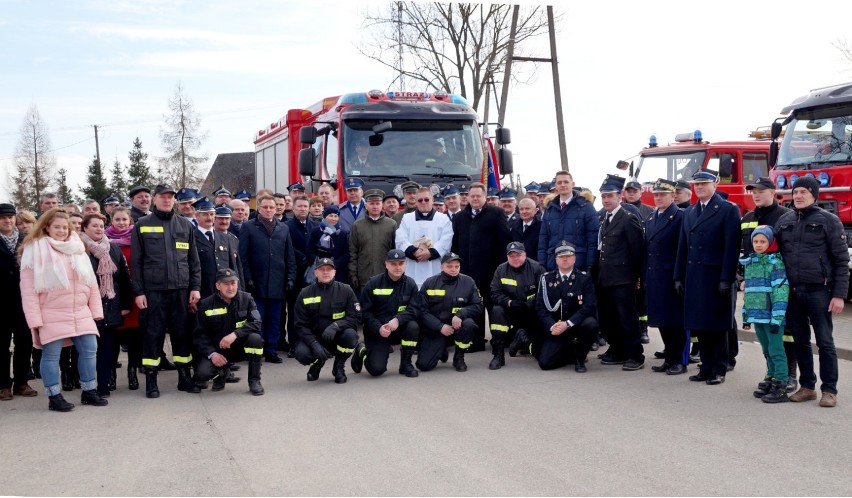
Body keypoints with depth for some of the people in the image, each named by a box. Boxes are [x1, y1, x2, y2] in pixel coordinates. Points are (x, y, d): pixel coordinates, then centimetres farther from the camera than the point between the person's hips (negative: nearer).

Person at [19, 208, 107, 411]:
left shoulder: (77, 248, 13)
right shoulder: (35, 249, -4)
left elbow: (91, 282, 13)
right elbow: (28, 288, -8)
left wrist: (96, 309, 7)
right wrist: (35, 319, -13)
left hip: (80, 312, 5)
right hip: (51, 315, -5)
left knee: (89, 349, 4)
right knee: (51, 355, -2)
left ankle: (89, 391, 16)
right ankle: (54, 396, 7)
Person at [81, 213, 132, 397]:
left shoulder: (114, 249, 10)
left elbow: (124, 277, 10)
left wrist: (126, 304, 6)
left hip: (111, 306, 4)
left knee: (108, 346, 3)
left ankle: (104, 385, 8)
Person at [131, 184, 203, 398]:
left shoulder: (185, 225, 11)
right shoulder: (142, 225, 4)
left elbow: (194, 259, 11)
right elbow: (136, 261, 2)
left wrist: (195, 287, 3)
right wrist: (138, 291, -5)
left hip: (181, 289, 2)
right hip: (153, 290, -2)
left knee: (182, 332, 6)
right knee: (153, 334, 0)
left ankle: (184, 376, 16)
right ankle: (151, 380, 7)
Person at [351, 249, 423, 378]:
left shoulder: (410, 284, 0)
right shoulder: (373, 284, -5)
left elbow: (415, 309, -9)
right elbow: (365, 312, -6)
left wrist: (398, 319, -27)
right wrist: (379, 328, -22)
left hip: (400, 328, 3)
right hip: (376, 331, -2)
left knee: (413, 326, -31)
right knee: (376, 369, -19)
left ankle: (406, 364, -8)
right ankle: (362, 350, 18)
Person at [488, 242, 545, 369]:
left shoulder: (536, 268, -9)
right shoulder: (501, 270, 0)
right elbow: (495, 294, -6)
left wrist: (530, 303, -29)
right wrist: (510, 302, -23)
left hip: (532, 312, -1)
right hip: (510, 310, 1)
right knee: (497, 311, -26)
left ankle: (522, 335, 3)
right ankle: (498, 355, -25)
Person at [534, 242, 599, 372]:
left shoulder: (584, 278, -2)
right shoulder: (546, 279, 4)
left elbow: (589, 307, -13)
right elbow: (540, 307, -1)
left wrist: (567, 324, -24)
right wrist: (551, 326, -20)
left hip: (577, 324, -1)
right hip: (555, 328, 1)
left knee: (591, 324, -35)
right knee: (545, 363, -16)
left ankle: (580, 358, -7)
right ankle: (571, 352, 19)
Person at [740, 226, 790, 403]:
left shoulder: (776, 263, -8)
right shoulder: (749, 263, 14)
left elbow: (781, 291, -14)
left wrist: (777, 318, -19)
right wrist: (746, 314, 18)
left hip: (771, 316, -7)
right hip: (756, 315, 7)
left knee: (776, 351, -5)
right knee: (767, 351, 16)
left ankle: (780, 386, -4)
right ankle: (771, 379, 25)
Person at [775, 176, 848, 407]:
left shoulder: (828, 221, -2)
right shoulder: (784, 221, 10)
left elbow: (841, 260, -3)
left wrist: (839, 295, -10)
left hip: (819, 291, -4)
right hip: (792, 291, 4)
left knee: (825, 342, -1)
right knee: (801, 341, 9)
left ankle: (829, 390, 5)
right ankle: (807, 387, 18)